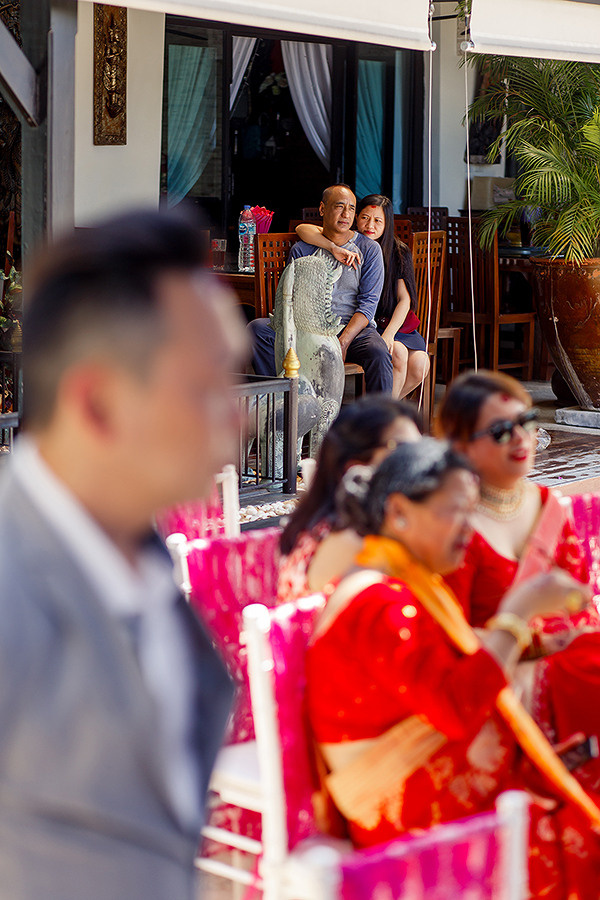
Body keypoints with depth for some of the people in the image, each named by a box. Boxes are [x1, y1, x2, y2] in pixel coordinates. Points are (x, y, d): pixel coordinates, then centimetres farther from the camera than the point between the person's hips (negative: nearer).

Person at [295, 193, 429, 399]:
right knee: (398, 353, -29)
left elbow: (404, 300, -4)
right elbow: (302, 229, -16)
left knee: (420, 364, -21)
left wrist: (388, 334, -20)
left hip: (395, 322, 3)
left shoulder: (399, 252, 2)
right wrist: (335, 249, -32)